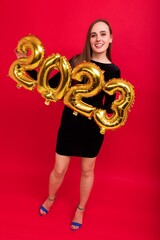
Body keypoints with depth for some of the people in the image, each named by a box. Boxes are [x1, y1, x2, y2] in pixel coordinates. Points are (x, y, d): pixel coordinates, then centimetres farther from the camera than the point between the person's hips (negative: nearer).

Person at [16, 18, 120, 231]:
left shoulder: (113, 71, -4)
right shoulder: (76, 61, -3)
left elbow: (109, 106, 0)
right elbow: (51, 85, -5)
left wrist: (104, 117, -22)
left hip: (93, 126, 0)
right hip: (70, 122, 1)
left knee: (87, 170, 16)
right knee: (59, 169, 11)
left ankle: (81, 209, 42)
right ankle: (50, 198, 45)